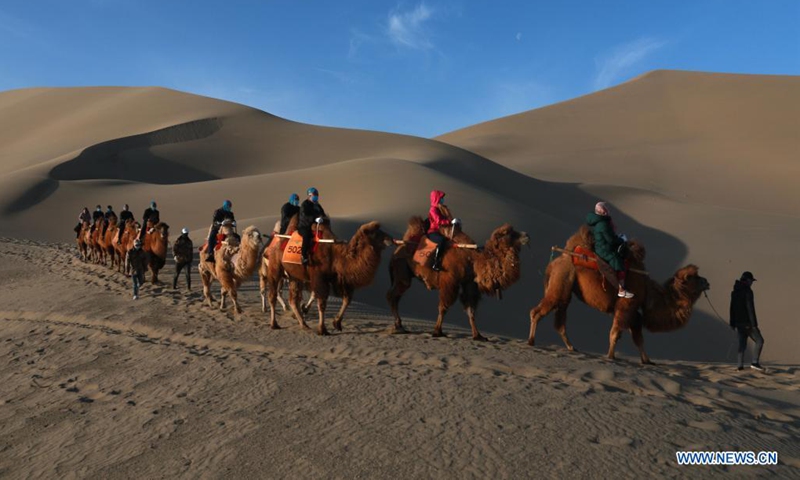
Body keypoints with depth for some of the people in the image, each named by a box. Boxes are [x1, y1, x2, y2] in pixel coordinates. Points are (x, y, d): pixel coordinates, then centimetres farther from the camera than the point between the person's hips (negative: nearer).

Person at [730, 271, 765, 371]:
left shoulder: (735, 292, 12)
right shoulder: (748, 291, -14)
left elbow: (732, 308, 16)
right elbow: (750, 308, -19)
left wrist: (733, 323, 21)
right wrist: (754, 324, -18)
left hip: (739, 323, 8)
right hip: (747, 323, -8)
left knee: (742, 343, 12)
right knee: (759, 341, 0)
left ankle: (740, 365, 8)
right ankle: (755, 363, -9)